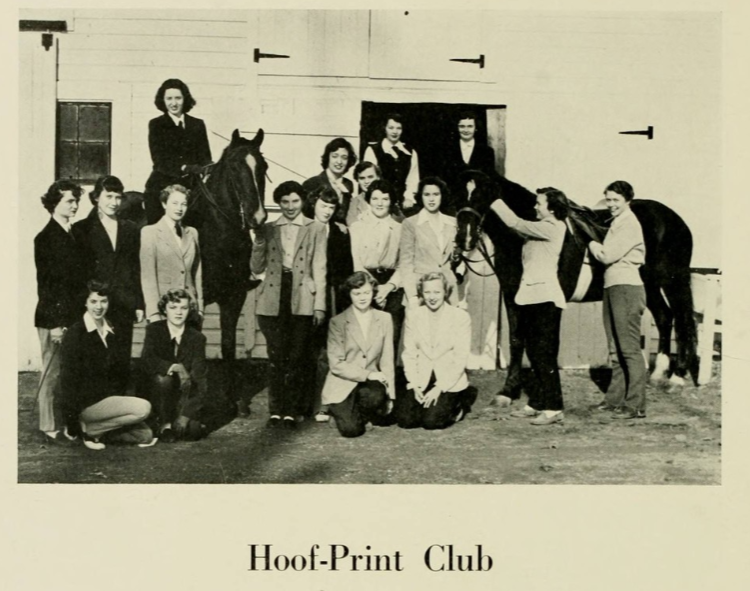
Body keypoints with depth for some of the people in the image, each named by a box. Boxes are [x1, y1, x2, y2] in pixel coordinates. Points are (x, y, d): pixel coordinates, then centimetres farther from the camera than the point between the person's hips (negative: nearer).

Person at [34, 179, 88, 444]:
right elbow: (44, 284, -10)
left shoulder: (75, 234, 12)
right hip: (55, 317, -6)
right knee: (53, 372, 1)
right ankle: (50, 427, 9)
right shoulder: (45, 238, -7)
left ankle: (69, 423, 14)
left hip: (76, 315, 6)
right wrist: (55, 322, -13)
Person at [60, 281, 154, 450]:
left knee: (145, 436, 0)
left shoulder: (110, 333, 11)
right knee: (143, 408, -23)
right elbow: (68, 378, -13)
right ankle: (88, 429, -9)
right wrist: (72, 421, -14)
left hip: (108, 398, 7)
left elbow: (120, 370, 18)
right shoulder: (75, 333, -11)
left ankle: (92, 426, 8)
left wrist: (117, 398, 5)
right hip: (87, 403, -7)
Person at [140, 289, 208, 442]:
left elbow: (200, 378, -13)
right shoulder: (154, 330, -5)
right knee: (163, 378, -34)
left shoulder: (197, 337, -5)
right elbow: (146, 361, -22)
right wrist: (175, 367, -36)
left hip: (185, 392, 0)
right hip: (158, 390, 0)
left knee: (192, 432, -24)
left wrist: (186, 414, -22)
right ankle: (164, 424, -12)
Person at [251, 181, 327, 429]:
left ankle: (291, 412, 7)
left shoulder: (315, 230, 8)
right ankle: (275, 411, 8)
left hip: (302, 301, -1)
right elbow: (256, 268, 11)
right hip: (273, 300, 1)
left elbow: (319, 269, 4)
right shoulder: (268, 229, 13)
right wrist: (259, 242, -5)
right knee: (276, 358, 0)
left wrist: (320, 305, -3)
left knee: (296, 358, -1)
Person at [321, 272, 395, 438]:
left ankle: (361, 415, 1)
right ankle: (340, 410, 13)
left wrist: (389, 394, -1)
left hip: (371, 381, 2)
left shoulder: (384, 319, 5)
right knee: (351, 430, -23)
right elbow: (336, 364, -9)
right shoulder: (337, 322, -4)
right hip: (343, 384, -2)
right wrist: (367, 374, -18)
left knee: (376, 397, -34)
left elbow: (387, 360, 6)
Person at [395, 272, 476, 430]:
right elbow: (408, 354, 4)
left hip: (449, 382, -3)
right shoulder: (413, 316, 4)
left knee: (432, 421, -20)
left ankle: (459, 405, 10)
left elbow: (460, 359, -8)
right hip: (420, 381, 3)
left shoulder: (461, 317, -5)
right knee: (405, 419, -15)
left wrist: (439, 388, -14)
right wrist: (414, 386, -9)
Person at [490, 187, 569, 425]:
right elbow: (517, 226, 13)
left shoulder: (553, 227, -11)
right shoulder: (541, 228, 16)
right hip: (531, 296, 10)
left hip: (545, 296, -10)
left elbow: (516, 223, -15)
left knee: (545, 354, -8)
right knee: (535, 353, 13)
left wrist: (494, 201, -6)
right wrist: (496, 203, 7)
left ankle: (553, 408, -5)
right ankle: (536, 404, 20)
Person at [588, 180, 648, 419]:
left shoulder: (629, 224, -11)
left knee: (630, 349, -8)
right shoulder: (617, 223, 18)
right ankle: (616, 398, 22)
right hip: (612, 288, 10)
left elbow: (608, 256, -16)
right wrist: (599, 249, -1)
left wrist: (594, 246, 1)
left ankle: (636, 405, -6)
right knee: (616, 349, 14)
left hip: (626, 289, -10)